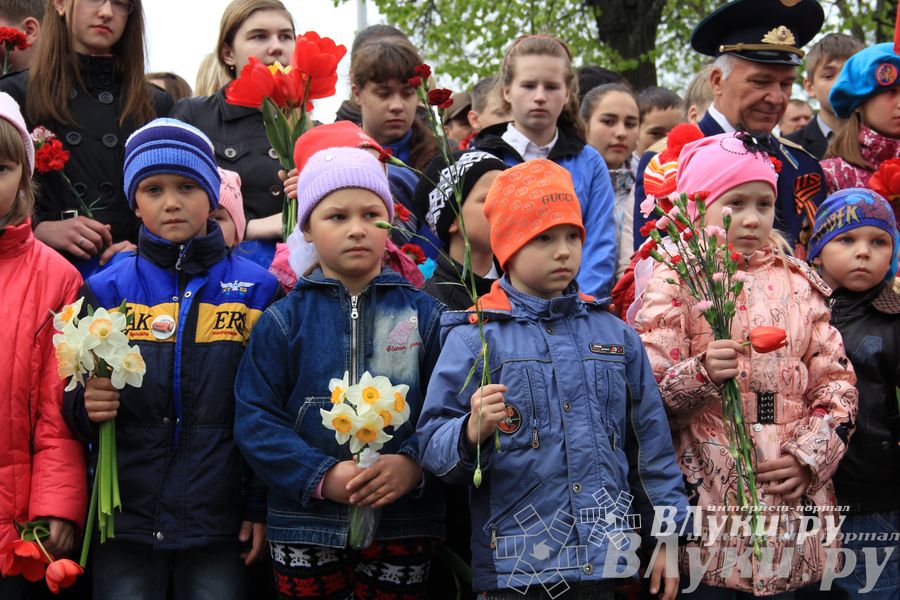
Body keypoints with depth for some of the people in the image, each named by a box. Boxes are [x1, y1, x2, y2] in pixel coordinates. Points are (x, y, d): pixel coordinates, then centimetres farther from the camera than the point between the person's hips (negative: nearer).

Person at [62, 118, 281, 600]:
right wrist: (87, 405, -14)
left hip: (219, 524, -1)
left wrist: (260, 506, -1)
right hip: (126, 519, 1)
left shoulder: (257, 290, 3)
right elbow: (73, 404, 7)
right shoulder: (106, 290, 5)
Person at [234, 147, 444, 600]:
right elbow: (256, 418, -4)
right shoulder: (283, 320, 1)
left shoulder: (423, 315, 3)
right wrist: (322, 476, -16)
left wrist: (414, 464, -19)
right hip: (306, 526, 0)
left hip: (403, 525, 1)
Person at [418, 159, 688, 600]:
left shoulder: (616, 335, 11)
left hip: (602, 563, 3)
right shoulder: (474, 338, -1)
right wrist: (472, 433, -26)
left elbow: (649, 443, 16)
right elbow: (432, 446, -7)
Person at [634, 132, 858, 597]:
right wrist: (701, 374, -26)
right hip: (706, 497, -4)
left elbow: (837, 380, 8)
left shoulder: (798, 283, 10)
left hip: (788, 493, 4)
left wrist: (809, 456, -4)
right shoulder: (674, 282, -2)